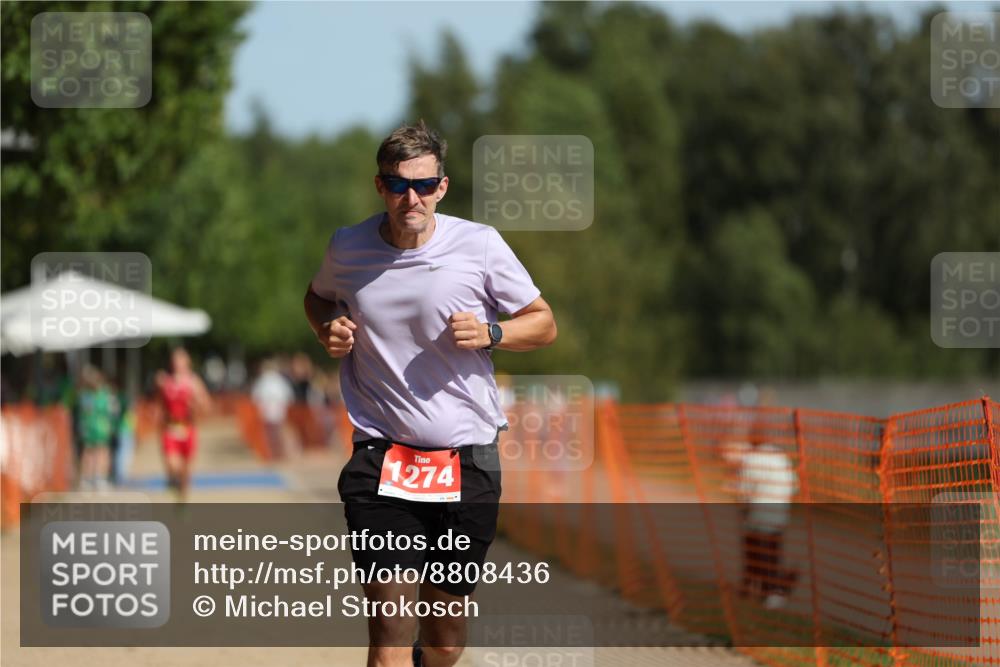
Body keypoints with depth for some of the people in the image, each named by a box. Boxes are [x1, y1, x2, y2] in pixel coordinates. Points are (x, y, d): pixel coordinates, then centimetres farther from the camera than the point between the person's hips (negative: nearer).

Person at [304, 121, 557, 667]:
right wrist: (327, 329, 2)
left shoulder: (479, 245, -4)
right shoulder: (347, 249, 2)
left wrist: (489, 333, -13)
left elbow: (543, 323, 7)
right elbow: (317, 296, 24)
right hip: (381, 459, 0)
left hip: (468, 461, 1)